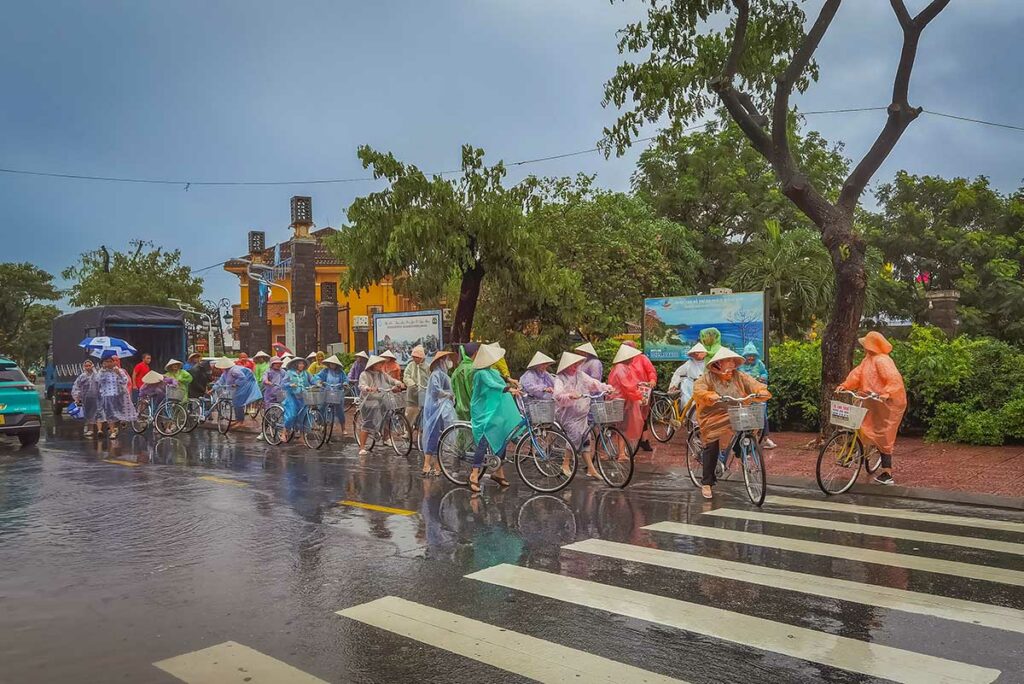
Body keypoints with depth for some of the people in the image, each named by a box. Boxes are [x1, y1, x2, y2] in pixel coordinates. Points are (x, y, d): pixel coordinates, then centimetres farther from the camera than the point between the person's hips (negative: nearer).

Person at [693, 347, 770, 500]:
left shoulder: (739, 377, 9)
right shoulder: (708, 377, -2)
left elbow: (754, 385, 2)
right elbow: (698, 391, -16)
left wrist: (762, 392, -21)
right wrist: (711, 396, -36)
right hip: (714, 420, -3)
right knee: (711, 448, -9)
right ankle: (706, 483, 3)